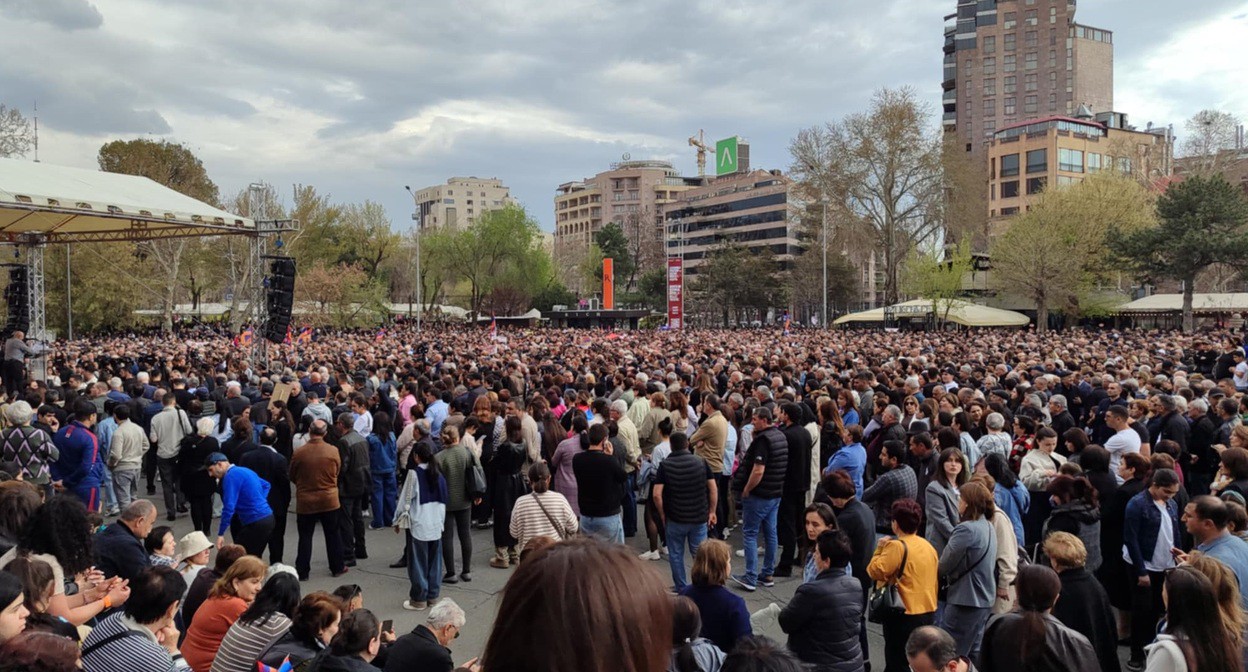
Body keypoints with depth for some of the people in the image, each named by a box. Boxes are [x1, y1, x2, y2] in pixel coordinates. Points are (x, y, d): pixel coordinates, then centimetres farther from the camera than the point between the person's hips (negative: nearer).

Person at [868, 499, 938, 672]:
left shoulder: (897, 546, -19)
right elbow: (932, 578, 15)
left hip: (904, 614, -8)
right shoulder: (928, 546, 8)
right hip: (928, 611, 8)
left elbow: (875, 571, -21)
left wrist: (879, 549, -7)